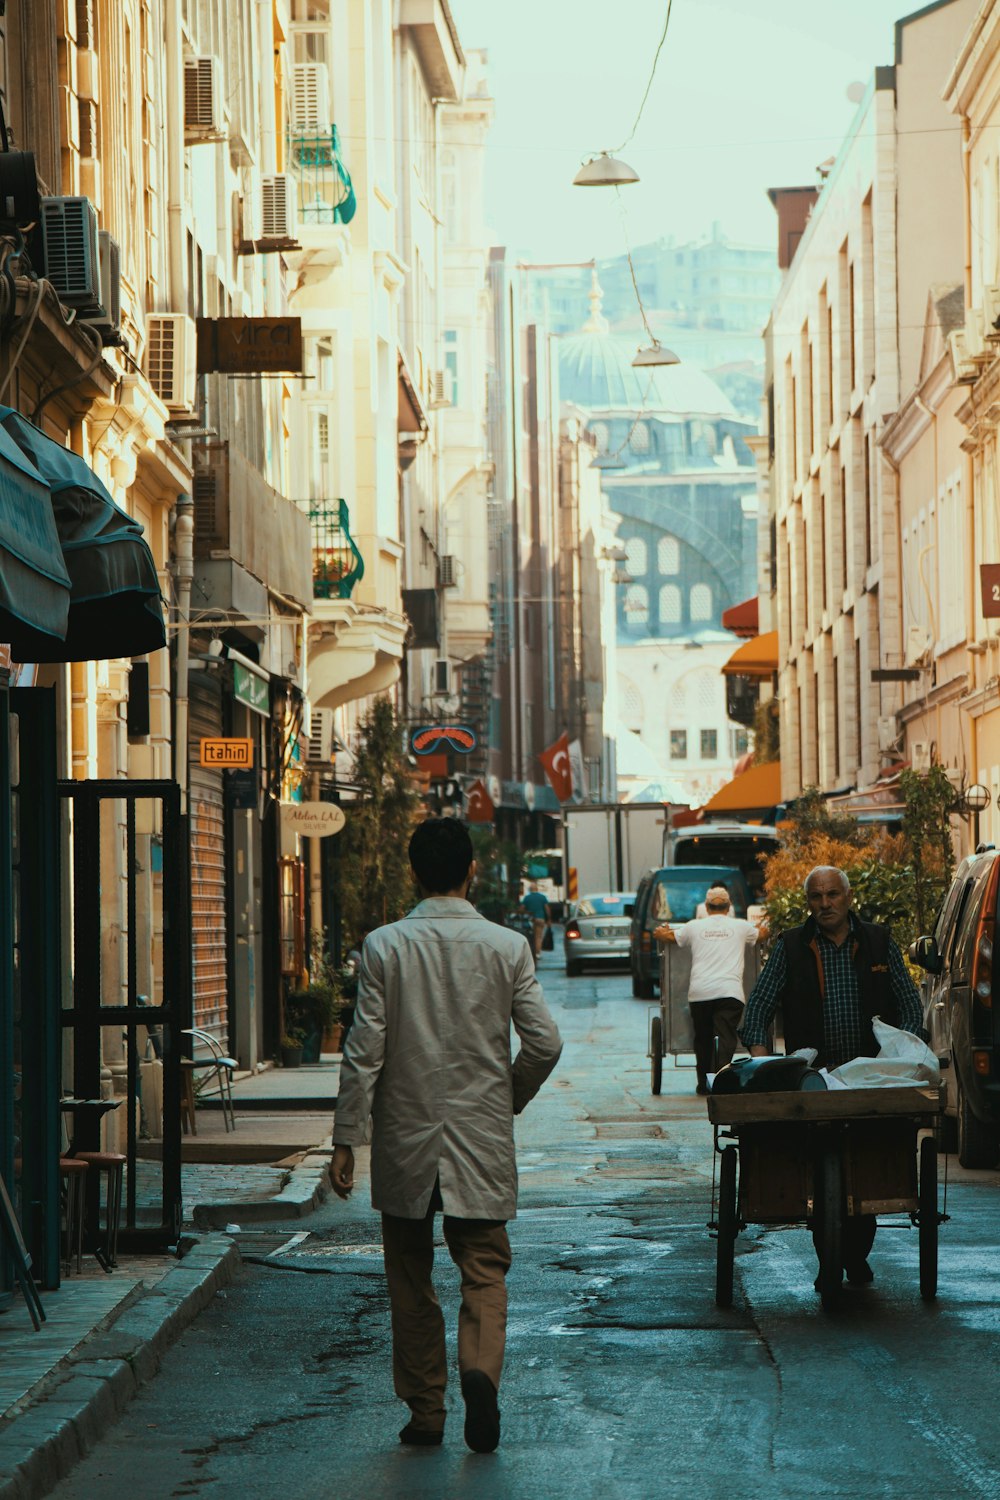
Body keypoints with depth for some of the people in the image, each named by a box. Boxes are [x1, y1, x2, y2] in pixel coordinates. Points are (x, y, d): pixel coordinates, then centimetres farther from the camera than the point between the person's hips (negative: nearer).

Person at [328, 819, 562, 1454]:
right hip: (482, 1143, 0)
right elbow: (544, 1042, -5)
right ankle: (481, 1369, -20)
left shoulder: (384, 946, -6)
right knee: (485, 1269, 6)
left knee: (412, 1282, 11)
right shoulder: (507, 946, -4)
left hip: (405, 1140, 0)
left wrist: (346, 1140, -2)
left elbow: (365, 1050, -7)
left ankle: (425, 1413, 14)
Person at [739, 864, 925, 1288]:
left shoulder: (878, 943, 10)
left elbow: (910, 1003, 12)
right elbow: (759, 1003, 4)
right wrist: (758, 1048, -14)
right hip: (812, 1077, -1)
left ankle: (857, 1254, 8)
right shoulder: (790, 947, 7)